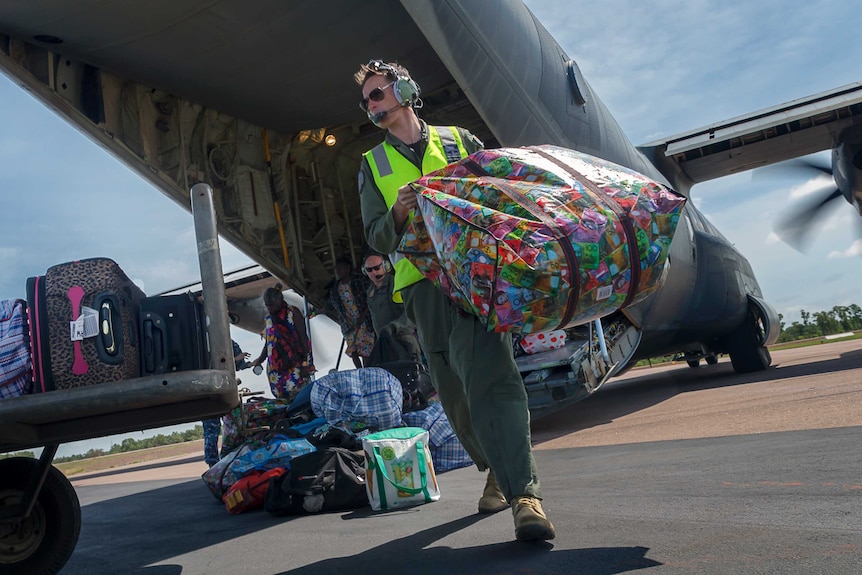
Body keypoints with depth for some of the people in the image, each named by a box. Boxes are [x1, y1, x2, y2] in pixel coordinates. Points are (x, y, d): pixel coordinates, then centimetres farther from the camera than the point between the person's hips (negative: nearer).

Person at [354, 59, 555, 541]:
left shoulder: (457, 139, 17)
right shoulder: (373, 164, 21)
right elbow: (377, 238, 12)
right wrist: (398, 214, -10)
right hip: (422, 283, 3)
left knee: (488, 376, -19)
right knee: (455, 392, 5)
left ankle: (524, 492, -21)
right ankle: (497, 472, 26)